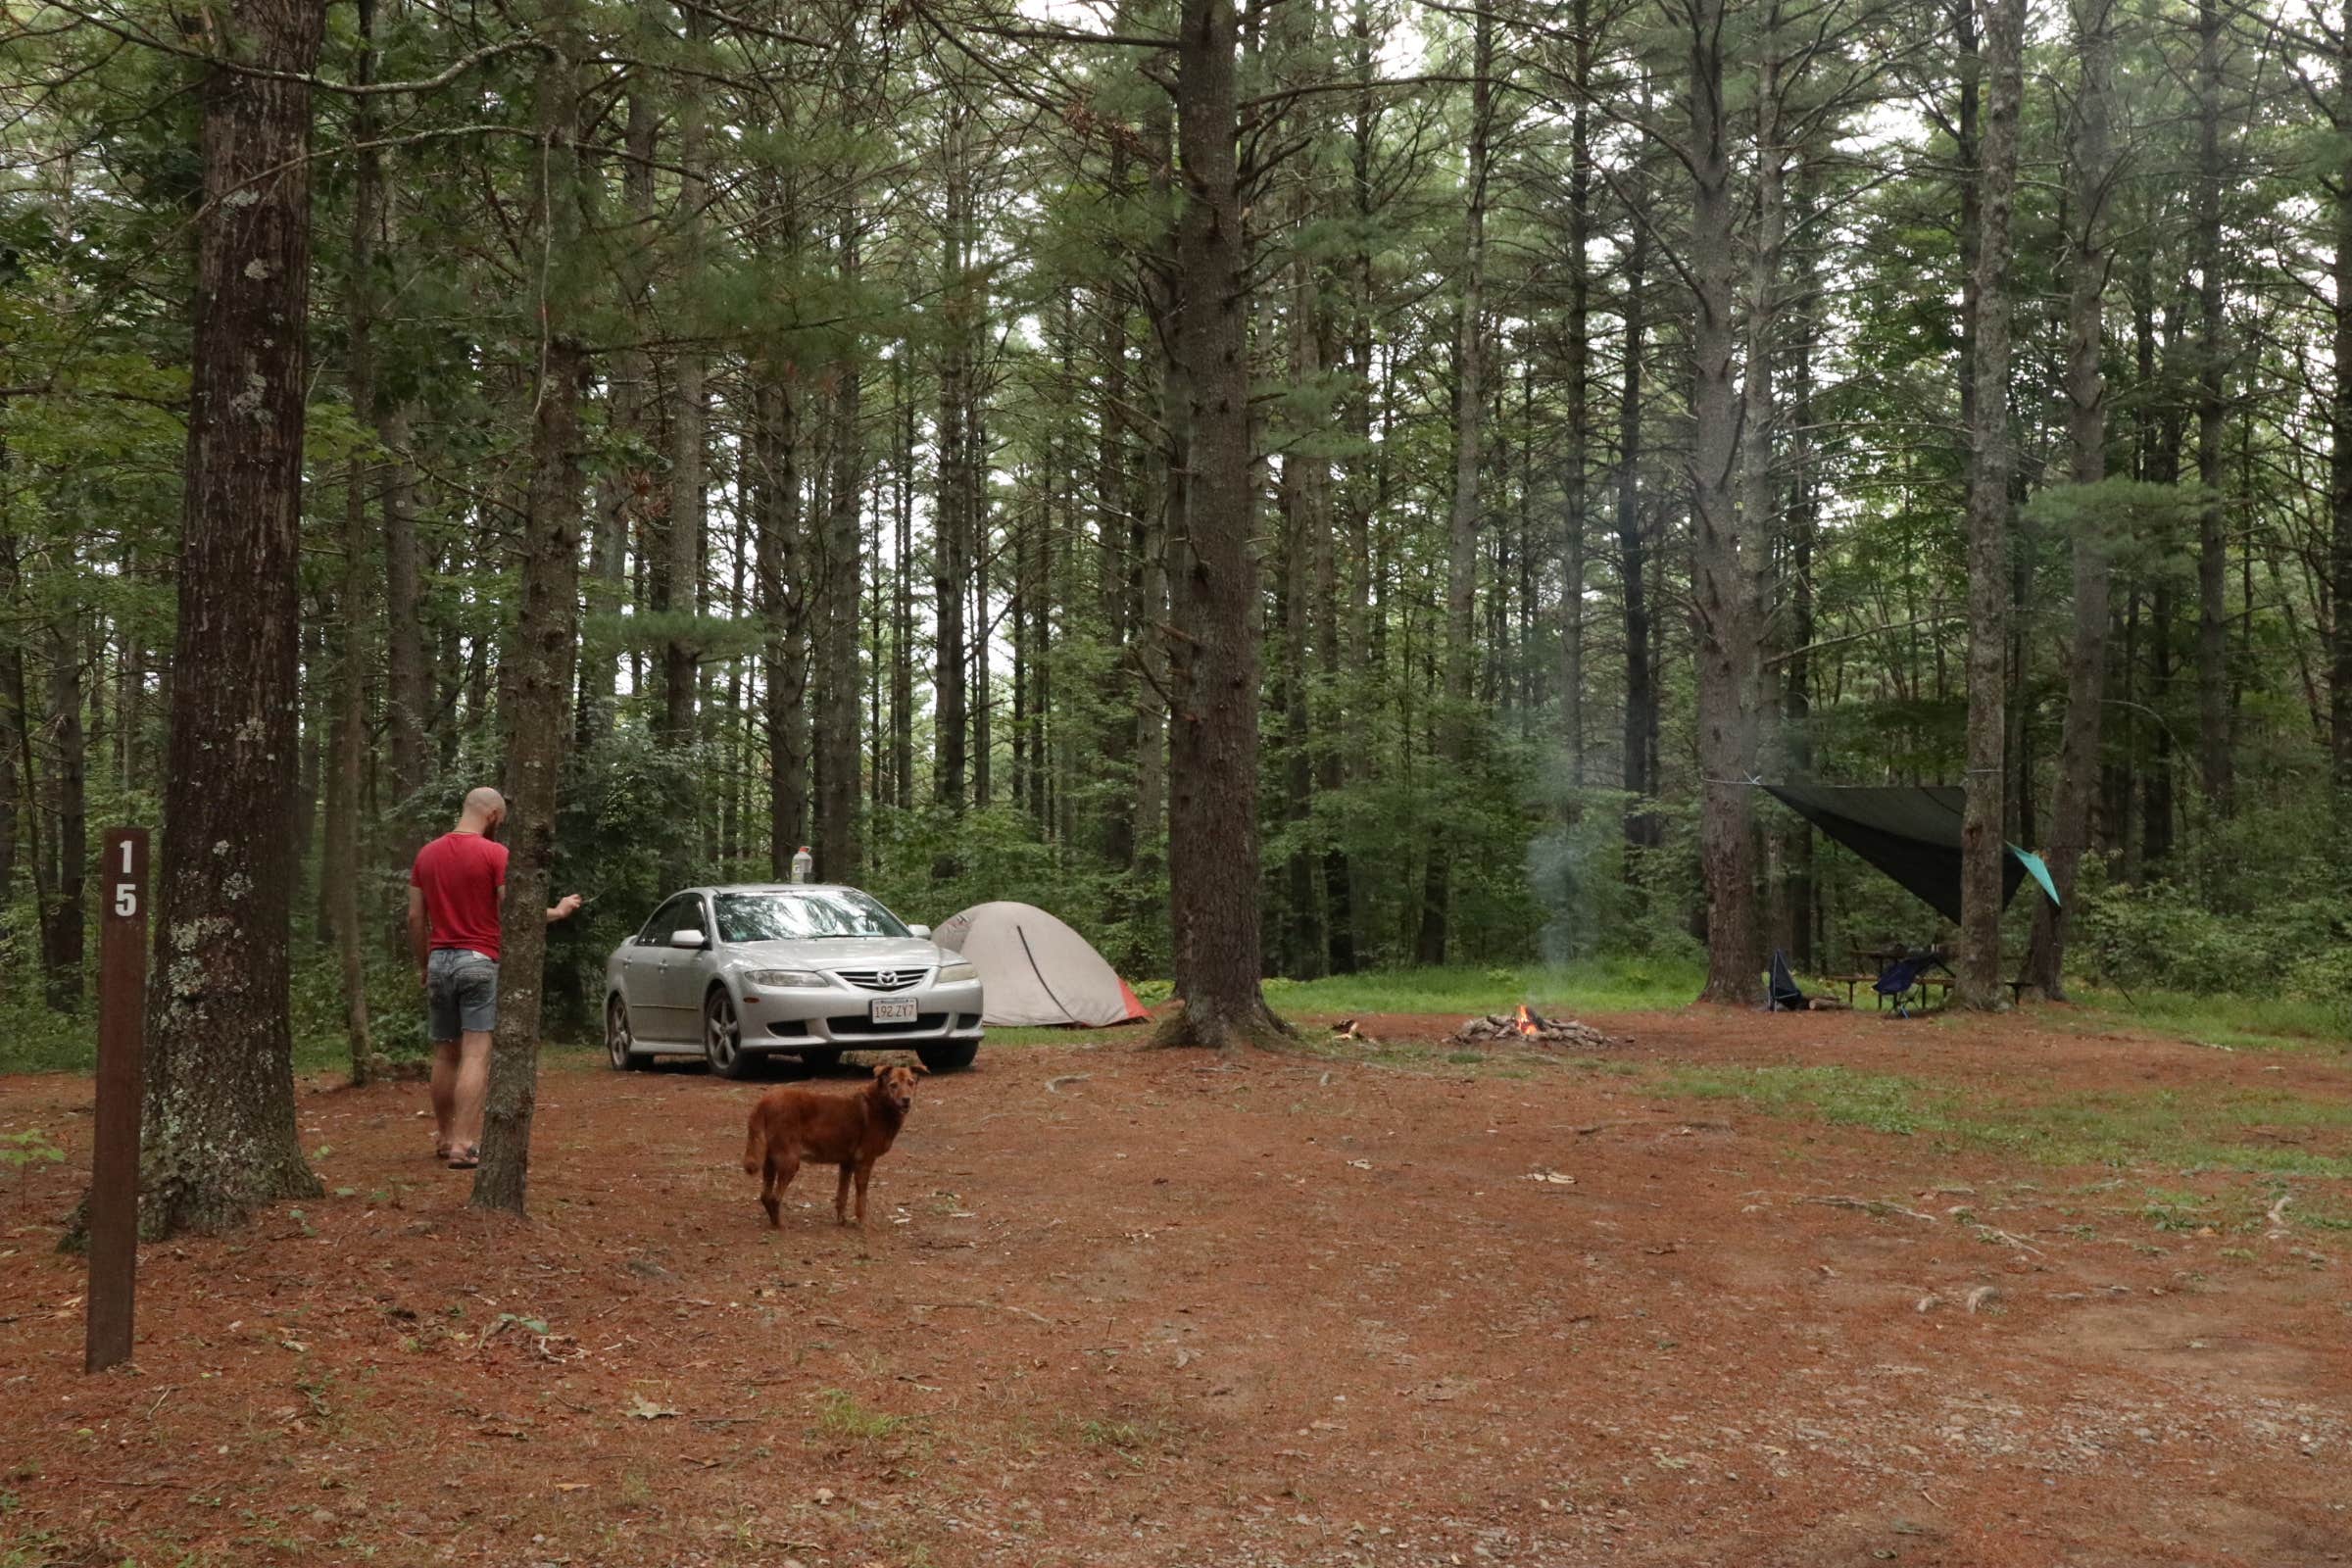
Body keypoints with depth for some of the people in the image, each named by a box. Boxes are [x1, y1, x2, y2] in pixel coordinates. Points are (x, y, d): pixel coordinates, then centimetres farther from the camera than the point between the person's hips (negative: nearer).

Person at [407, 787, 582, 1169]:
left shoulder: (426, 854, 9)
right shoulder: (494, 853, -9)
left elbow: (415, 917, 10)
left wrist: (423, 965, 20)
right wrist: (558, 911, 5)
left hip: (439, 962, 6)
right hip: (480, 963, -6)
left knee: (445, 1055, 15)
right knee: (476, 1056, -7)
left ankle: (442, 1138, 22)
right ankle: (463, 1144, -13)